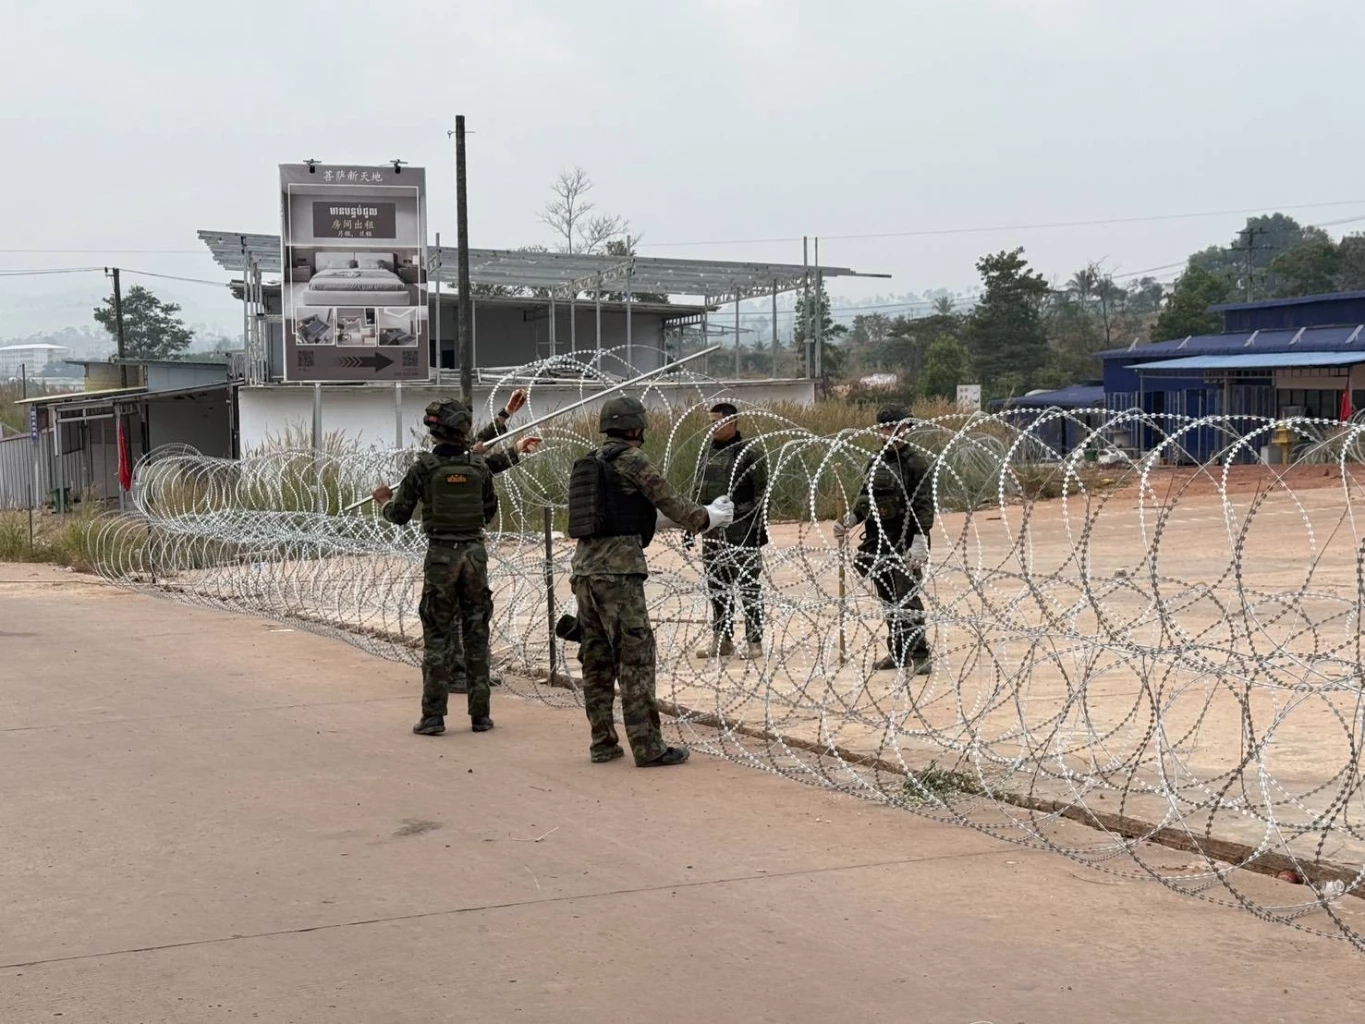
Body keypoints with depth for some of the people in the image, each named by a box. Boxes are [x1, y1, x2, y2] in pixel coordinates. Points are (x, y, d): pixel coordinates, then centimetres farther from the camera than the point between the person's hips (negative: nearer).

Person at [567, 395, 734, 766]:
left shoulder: (589, 463, 18)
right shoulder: (632, 460, -5)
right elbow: (669, 502, 0)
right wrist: (708, 518, 17)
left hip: (584, 569, 8)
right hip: (619, 570, -8)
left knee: (596, 660, 11)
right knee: (635, 658, -6)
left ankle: (603, 743, 14)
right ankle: (648, 746, -6)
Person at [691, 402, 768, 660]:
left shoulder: (750, 453, -6)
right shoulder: (707, 453, 14)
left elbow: (762, 492, -9)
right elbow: (697, 491, 20)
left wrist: (760, 526, -14)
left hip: (741, 534, -7)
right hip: (712, 534, 7)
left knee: (749, 587, -2)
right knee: (717, 587, 11)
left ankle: (754, 641, 3)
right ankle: (721, 639, 20)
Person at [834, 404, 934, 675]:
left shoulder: (915, 463, -9)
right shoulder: (875, 463, 13)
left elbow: (924, 507, -14)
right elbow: (866, 500, 21)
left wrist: (919, 543, -23)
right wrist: (849, 521, 5)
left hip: (905, 544, -7)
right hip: (879, 541, 7)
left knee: (907, 601, -11)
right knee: (888, 601, 13)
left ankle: (921, 657, -7)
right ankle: (898, 652, 24)